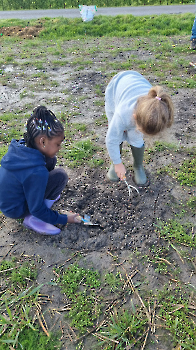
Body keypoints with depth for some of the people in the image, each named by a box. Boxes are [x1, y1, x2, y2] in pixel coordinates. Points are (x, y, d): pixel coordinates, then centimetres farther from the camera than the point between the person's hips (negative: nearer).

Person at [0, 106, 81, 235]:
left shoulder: (19, 146, -15)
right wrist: (64, 219, -11)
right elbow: (37, 210, -23)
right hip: (15, 210, -7)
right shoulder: (36, 172, -35)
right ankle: (33, 220, -8)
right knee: (60, 175, -21)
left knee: (50, 160, 0)